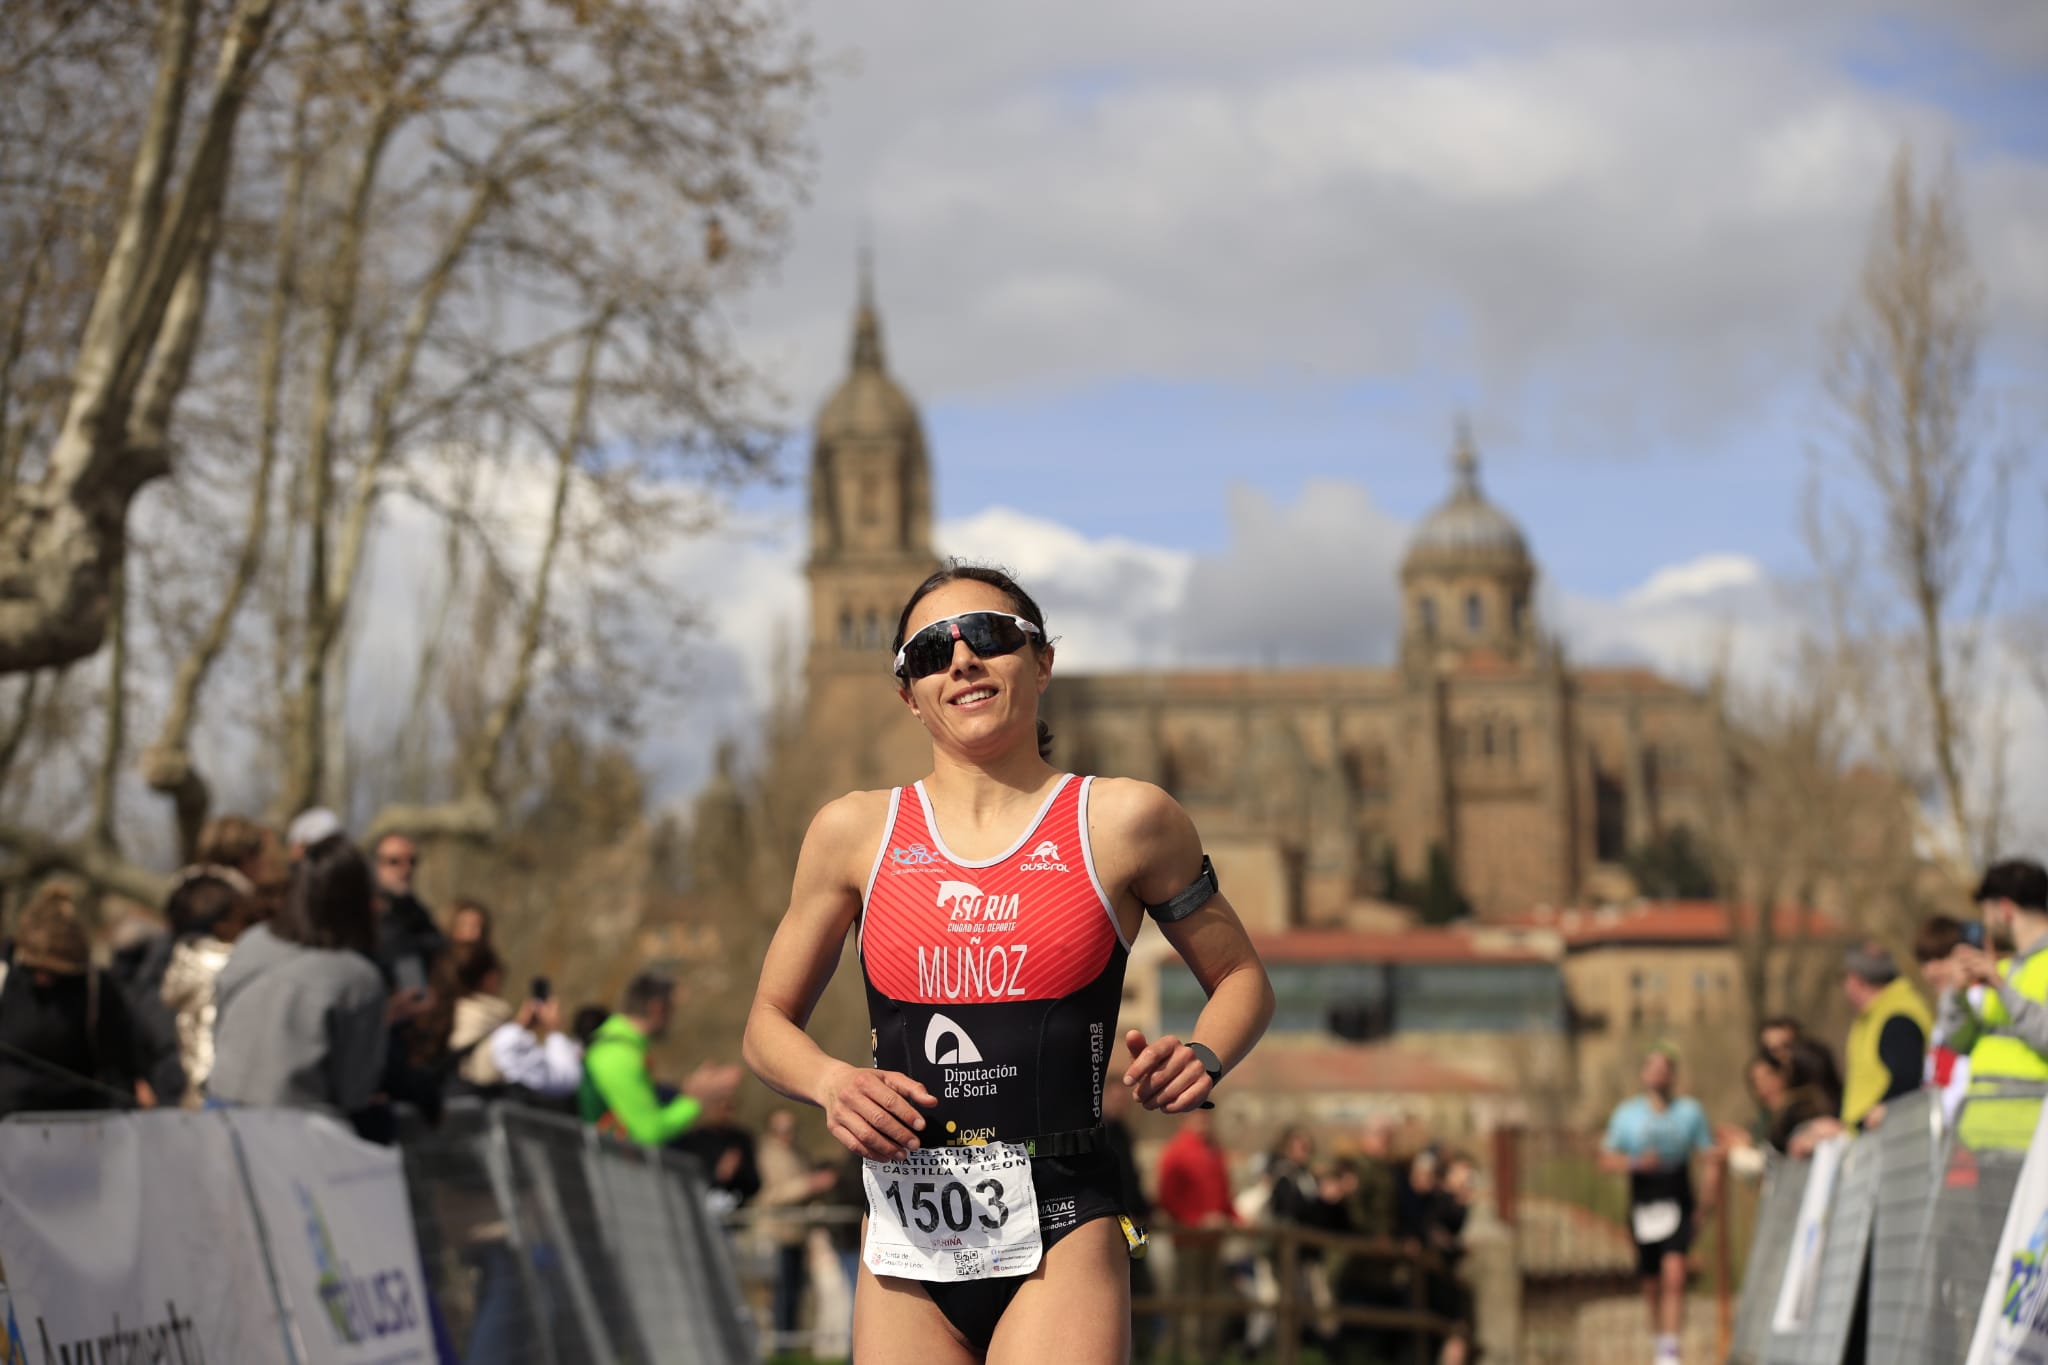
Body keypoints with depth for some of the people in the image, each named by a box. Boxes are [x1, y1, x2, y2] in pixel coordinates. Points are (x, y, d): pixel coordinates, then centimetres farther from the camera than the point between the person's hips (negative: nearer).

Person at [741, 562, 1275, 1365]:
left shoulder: (1122, 822, 3)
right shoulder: (855, 833, 8)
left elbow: (1240, 980, 15)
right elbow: (769, 1026, 16)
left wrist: (1201, 1060, -5)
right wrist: (831, 1083, -5)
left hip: (1062, 1236, -2)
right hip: (907, 1241, 3)